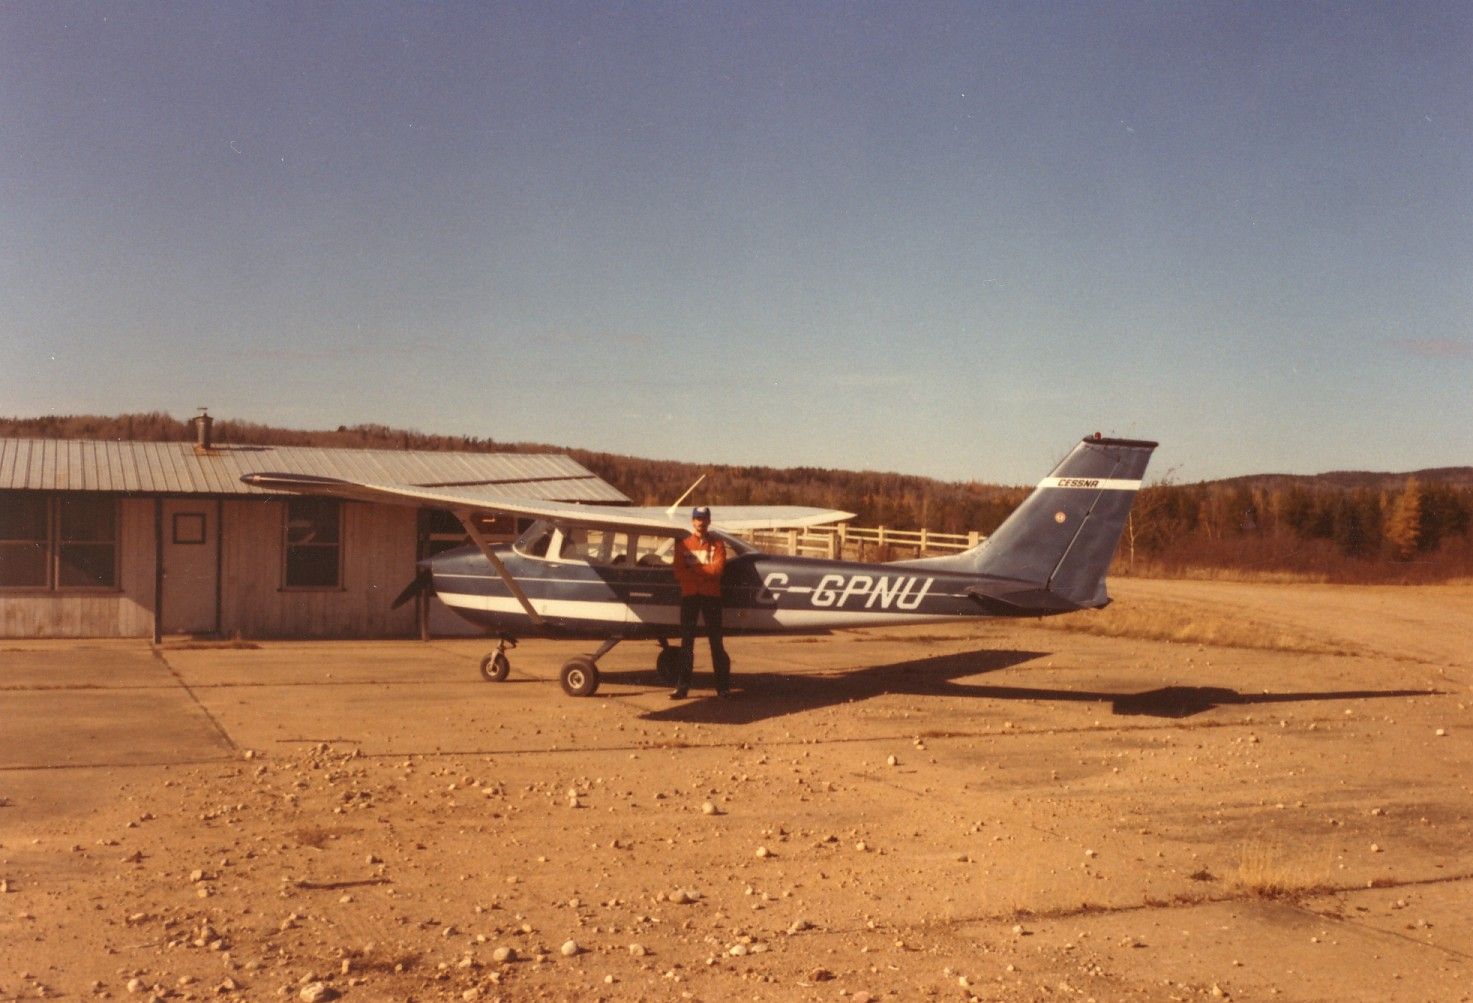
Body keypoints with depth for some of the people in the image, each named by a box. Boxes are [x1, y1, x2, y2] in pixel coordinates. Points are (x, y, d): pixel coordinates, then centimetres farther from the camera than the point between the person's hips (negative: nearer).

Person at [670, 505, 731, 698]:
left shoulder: (717, 544, 8)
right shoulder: (683, 544, 10)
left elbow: (717, 568, -8)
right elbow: (679, 573, -2)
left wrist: (692, 569, -8)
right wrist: (705, 572, -11)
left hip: (711, 596, -1)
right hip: (689, 595, 1)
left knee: (716, 641, 1)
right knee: (686, 641, 0)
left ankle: (723, 686, 4)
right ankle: (682, 686, 1)